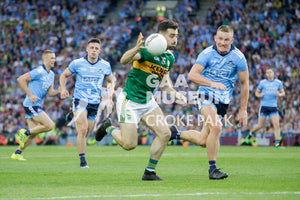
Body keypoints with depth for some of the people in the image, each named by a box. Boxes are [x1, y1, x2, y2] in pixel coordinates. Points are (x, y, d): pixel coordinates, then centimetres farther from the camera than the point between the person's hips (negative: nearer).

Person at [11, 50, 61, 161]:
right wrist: (30, 95, -18)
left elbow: (50, 92, 16)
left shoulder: (51, 74, 14)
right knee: (50, 125, -15)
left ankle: (17, 153, 18)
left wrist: (58, 91, -6)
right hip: (31, 105, -9)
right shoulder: (39, 72, -14)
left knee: (33, 133, 10)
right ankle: (25, 132, -2)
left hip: (37, 105, 9)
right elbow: (20, 79, -17)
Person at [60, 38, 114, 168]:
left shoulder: (105, 66, 1)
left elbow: (111, 81, 17)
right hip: (80, 99, -3)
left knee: (87, 132, 6)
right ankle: (82, 161, -12)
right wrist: (63, 89, -9)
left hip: (95, 103, 3)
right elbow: (64, 75, 9)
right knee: (83, 130, -18)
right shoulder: (77, 63, -4)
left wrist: (110, 97, 3)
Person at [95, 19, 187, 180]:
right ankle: (108, 127, 24)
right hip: (130, 101, -7)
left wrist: (175, 94, -4)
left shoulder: (170, 58, 5)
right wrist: (136, 49, -56)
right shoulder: (147, 49, -20)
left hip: (148, 101, 7)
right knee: (129, 144, -7)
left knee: (165, 134, -7)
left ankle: (149, 172, 5)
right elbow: (124, 60, -35)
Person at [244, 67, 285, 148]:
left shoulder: (278, 82, 6)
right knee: (260, 125, 2)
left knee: (276, 125, -10)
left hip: (273, 106, 1)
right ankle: (250, 134, 32)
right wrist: (259, 95, -13)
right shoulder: (262, 82, 2)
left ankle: (277, 144, -8)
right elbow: (257, 92, 10)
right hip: (264, 106, -1)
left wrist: (279, 94, -10)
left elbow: (283, 93, 13)